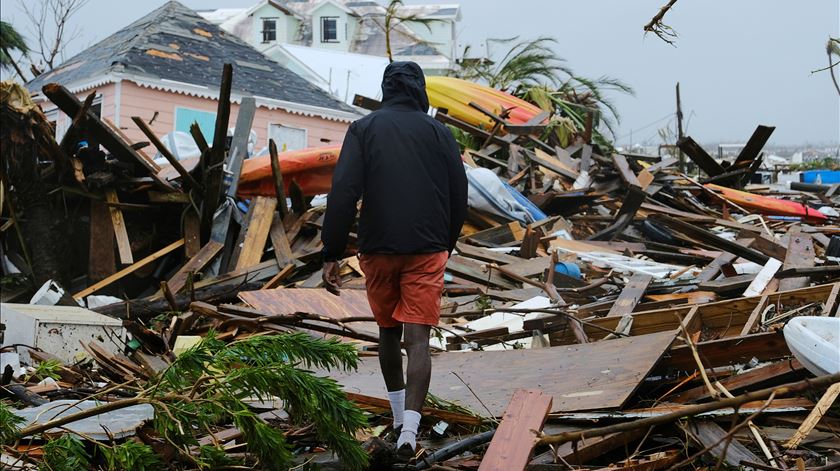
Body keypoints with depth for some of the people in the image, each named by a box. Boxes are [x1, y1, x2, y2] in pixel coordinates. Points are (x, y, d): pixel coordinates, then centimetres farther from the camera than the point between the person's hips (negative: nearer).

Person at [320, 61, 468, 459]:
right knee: (417, 339, -3)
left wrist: (331, 254, -7)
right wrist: (446, 245, 21)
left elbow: (343, 194, -9)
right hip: (427, 251, 0)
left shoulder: (364, 129, 2)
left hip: (378, 250, 1)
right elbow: (459, 197, 7)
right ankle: (409, 430, -16)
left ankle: (399, 416, 32)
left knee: (388, 332, 19)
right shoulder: (439, 132, 6)